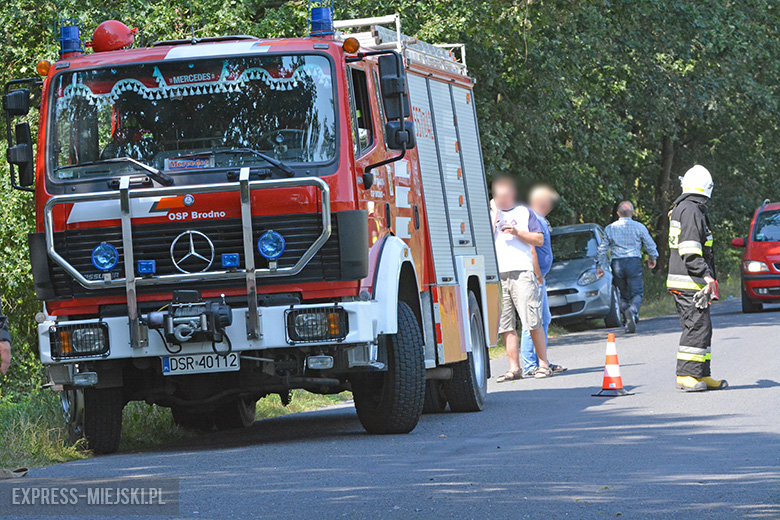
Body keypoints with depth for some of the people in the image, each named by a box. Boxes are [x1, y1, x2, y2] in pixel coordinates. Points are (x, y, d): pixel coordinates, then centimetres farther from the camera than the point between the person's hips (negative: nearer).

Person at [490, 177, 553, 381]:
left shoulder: (524, 213, 13)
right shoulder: (491, 215, 18)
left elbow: (539, 240, 7)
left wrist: (516, 232, -5)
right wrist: (495, 212, 2)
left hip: (522, 273, -3)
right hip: (497, 276, 3)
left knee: (533, 322, -9)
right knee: (505, 325, -1)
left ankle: (543, 364, -3)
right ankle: (514, 368, 3)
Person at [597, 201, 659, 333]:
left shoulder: (610, 229, 7)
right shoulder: (639, 227, 1)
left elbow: (602, 249, 10)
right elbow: (650, 246, 7)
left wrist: (601, 266, 20)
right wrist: (652, 258, 25)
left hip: (617, 264, 2)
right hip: (634, 262, -2)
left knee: (624, 295, 14)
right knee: (637, 293, -2)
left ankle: (628, 323, 9)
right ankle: (632, 311, -33)